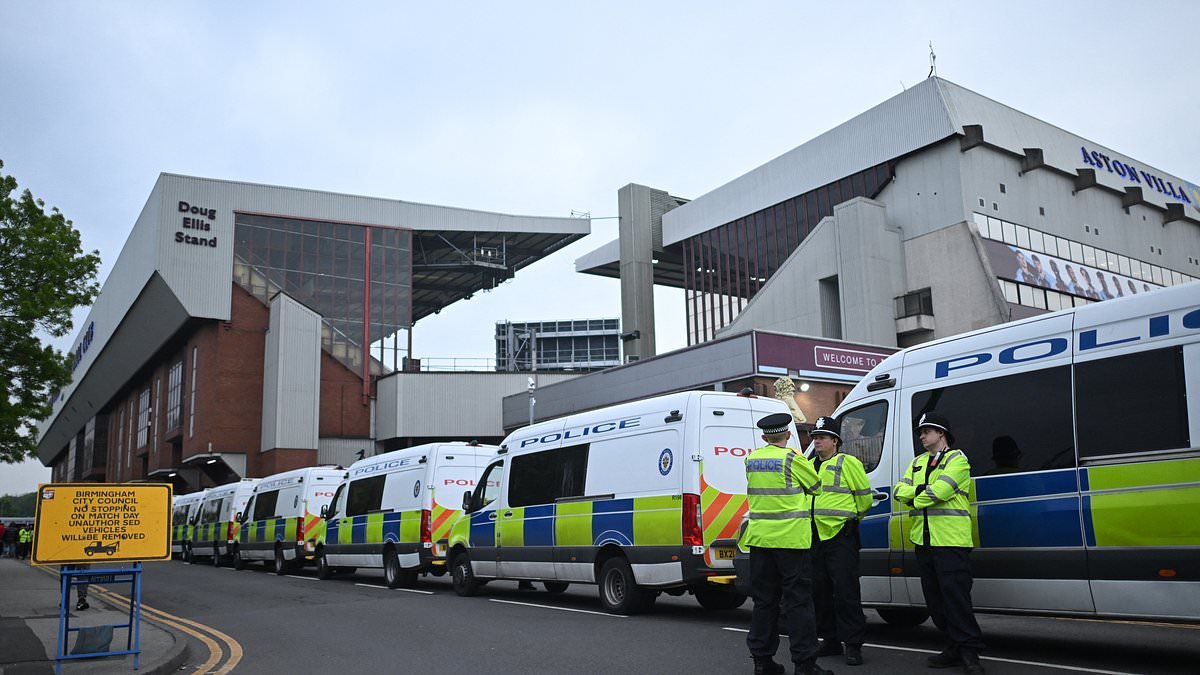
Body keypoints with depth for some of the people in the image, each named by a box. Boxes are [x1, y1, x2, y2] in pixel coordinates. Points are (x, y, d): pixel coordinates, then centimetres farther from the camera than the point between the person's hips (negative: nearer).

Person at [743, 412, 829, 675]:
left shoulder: (752, 459, 8)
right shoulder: (792, 458, -9)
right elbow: (816, 487, 4)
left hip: (759, 538, 5)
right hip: (790, 538, -5)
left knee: (764, 600, 11)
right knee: (797, 601, -1)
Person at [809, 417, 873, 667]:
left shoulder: (848, 463, -5)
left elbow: (865, 498, -2)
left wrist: (852, 518, 9)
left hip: (841, 536, -8)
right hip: (816, 536, 8)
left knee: (846, 592, -7)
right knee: (819, 591, 11)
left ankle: (853, 644, -1)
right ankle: (830, 640, 22)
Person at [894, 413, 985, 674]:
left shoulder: (957, 459, -2)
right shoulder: (917, 462, 20)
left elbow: (939, 491, -16)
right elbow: (900, 491, 7)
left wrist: (916, 499, -2)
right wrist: (921, 491, -10)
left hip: (951, 540, -8)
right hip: (923, 540, 8)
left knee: (956, 596, -9)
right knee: (934, 597, 10)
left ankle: (969, 651, -3)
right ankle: (955, 648, 18)